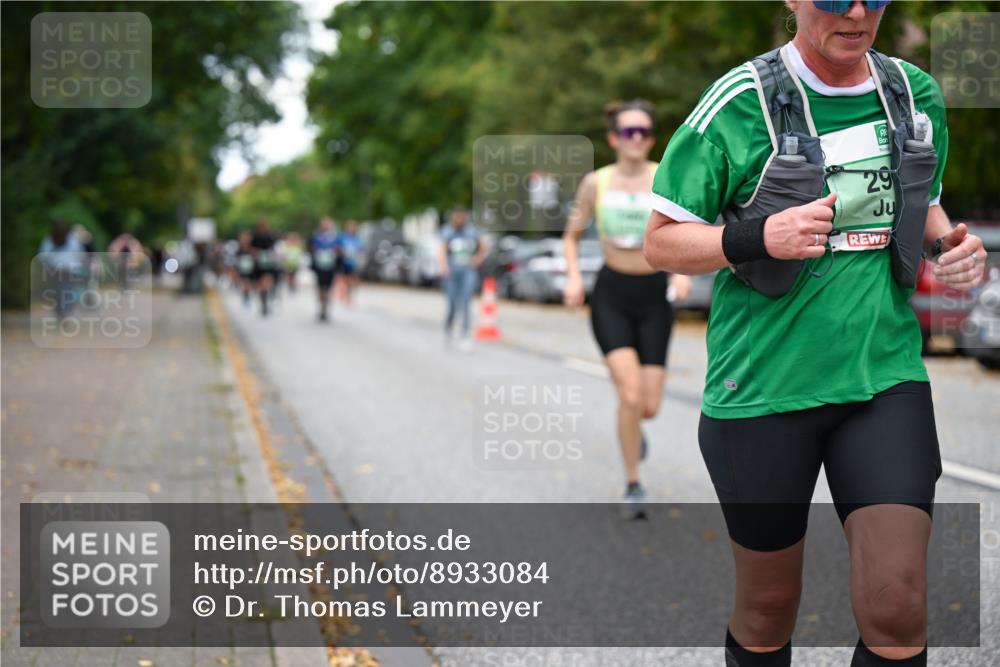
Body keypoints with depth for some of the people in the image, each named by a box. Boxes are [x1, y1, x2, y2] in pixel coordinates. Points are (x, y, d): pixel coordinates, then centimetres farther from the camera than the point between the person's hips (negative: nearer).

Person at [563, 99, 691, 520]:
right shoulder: (595, 183, -1)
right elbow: (572, 235, 11)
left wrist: (683, 272, -15)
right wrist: (573, 277, -6)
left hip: (654, 296, 1)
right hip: (611, 295, -1)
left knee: (649, 406, -2)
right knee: (630, 395, -18)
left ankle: (633, 429, 38)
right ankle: (633, 486, 1)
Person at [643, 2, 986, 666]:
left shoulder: (917, 94, 6)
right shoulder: (737, 105, -9)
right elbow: (661, 242, -5)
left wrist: (951, 245, 0)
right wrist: (760, 237, -22)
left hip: (886, 379, 3)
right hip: (763, 387, -3)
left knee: (899, 610, -6)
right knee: (768, 606, 12)